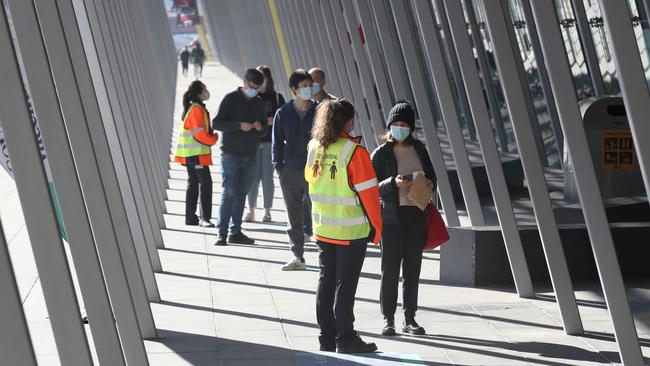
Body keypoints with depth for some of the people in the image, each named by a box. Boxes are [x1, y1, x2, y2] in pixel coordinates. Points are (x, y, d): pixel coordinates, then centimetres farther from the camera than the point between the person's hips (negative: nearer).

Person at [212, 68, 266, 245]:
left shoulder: (259, 102, 12)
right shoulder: (231, 99, -4)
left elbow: (265, 130, 18)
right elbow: (216, 123, -9)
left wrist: (260, 128, -6)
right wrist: (239, 125, -19)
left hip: (250, 156, 5)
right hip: (231, 154, -5)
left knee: (242, 194, 7)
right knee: (229, 192, -8)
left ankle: (235, 232, 12)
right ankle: (222, 233, -6)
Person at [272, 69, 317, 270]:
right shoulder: (283, 113, 4)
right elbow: (277, 142, 9)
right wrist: (279, 167, 0)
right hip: (290, 171, 2)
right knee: (294, 218, 9)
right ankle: (297, 257, 19)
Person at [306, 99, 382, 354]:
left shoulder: (314, 148, 1)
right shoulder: (354, 152, -16)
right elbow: (368, 191, -14)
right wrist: (376, 226, -5)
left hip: (322, 228, 6)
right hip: (351, 230, -6)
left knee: (326, 281, 12)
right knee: (346, 284, 0)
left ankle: (327, 337, 17)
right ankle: (345, 339, 5)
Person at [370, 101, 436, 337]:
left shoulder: (419, 149, 9)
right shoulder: (381, 153, -4)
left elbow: (431, 175, 18)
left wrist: (430, 184, -5)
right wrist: (394, 183, -25)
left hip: (417, 215, 4)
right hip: (392, 216, -4)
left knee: (413, 268, 7)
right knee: (390, 269, -2)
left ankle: (409, 319, 14)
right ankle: (388, 319, 6)